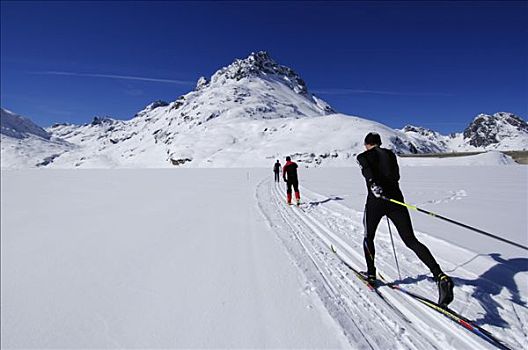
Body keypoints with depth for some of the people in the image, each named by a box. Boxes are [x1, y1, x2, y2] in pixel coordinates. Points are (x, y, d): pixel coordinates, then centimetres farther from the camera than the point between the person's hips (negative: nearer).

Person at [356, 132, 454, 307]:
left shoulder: (363, 156, 6)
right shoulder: (390, 154, 19)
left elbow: (367, 170, -16)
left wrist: (373, 185, -32)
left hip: (375, 201, -3)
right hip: (396, 199, 4)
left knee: (368, 237, 18)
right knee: (411, 240, 4)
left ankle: (371, 273, 25)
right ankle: (440, 275, -14)